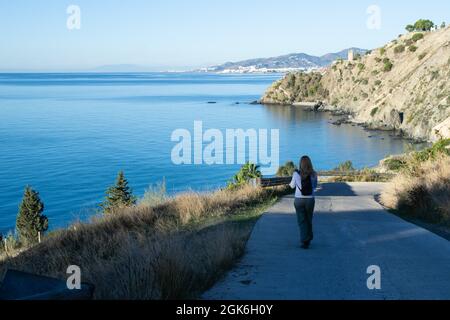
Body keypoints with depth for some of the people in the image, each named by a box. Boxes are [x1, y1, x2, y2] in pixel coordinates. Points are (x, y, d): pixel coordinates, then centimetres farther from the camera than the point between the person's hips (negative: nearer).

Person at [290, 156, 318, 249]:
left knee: (302, 221, 5)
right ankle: (308, 239, 30)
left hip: (299, 200, -2)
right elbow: (315, 186, 10)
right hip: (310, 200, 2)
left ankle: (305, 241, -2)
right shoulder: (313, 174, -5)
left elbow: (292, 186, 4)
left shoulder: (296, 174, -10)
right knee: (309, 220, 18)